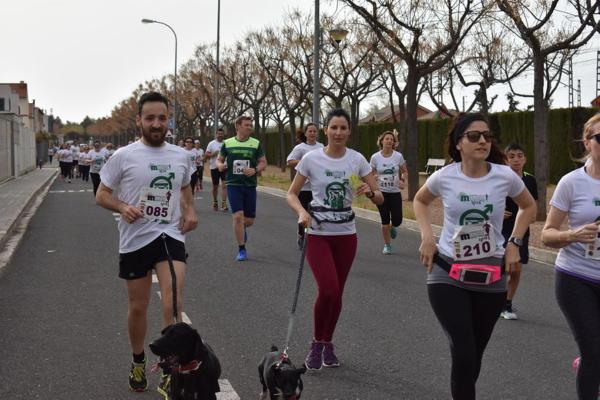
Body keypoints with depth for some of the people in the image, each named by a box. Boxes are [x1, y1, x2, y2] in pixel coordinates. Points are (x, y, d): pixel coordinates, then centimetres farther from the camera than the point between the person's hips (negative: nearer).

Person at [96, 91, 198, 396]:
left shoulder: (180, 157, 5)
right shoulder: (123, 157, -5)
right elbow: (102, 195, 0)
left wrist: (190, 210, 5)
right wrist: (122, 207, -20)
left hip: (170, 236, 1)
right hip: (135, 240, -1)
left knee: (172, 300, -19)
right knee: (138, 307, 12)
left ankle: (170, 374, -12)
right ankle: (138, 362, 37)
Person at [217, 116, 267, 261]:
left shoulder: (256, 144, 3)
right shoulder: (227, 143, 3)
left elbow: (263, 163, 5)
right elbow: (219, 159, 14)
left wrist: (255, 170, -16)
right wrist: (220, 165, -9)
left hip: (250, 185, 2)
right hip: (233, 184, -1)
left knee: (249, 220, 6)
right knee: (238, 215, -13)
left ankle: (241, 228, 44)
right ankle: (241, 250, -1)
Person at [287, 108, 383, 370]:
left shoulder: (357, 160, -2)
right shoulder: (311, 159, -7)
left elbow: (380, 199, 0)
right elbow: (291, 194, 0)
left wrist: (369, 192, -22)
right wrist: (302, 212, -19)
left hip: (346, 235, 3)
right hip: (318, 234, -2)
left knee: (336, 293, 9)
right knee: (328, 289, -17)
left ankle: (327, 344, 31)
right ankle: (316, 344, 6)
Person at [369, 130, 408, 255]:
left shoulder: (398, 156, -3)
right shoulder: (375, 157, -4)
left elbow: (405, 172, 8)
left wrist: (402, 180, -12)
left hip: (395, 192, 1)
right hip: (381, 192, -1)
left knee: (397, 220, -3)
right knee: (385, 220, 0)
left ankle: (392, 228, 36)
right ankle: (387, 245, 18)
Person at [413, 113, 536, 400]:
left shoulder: (505, 176, -9)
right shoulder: (444, 177, -9)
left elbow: (529, 207, 12)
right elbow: (420, 201, 13)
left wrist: (514, 242, 1)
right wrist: (426, 237, 0)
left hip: (491, 277, 2)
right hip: (447, 275, -2)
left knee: (475, 354, 13)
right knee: (463, 353, -14)